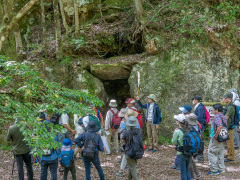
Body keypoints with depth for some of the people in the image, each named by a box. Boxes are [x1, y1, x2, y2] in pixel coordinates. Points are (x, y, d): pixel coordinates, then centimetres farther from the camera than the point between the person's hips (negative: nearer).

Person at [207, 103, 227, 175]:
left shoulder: (217, 116, -19)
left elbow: (220, 126, -33)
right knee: (220, 154, 18)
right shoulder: (224, 117, 10)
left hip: (216, 139, -9)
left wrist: (215, 136, -26)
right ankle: (221, 169, 24)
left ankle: (214, 170, 1)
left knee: (212, 154, 0)